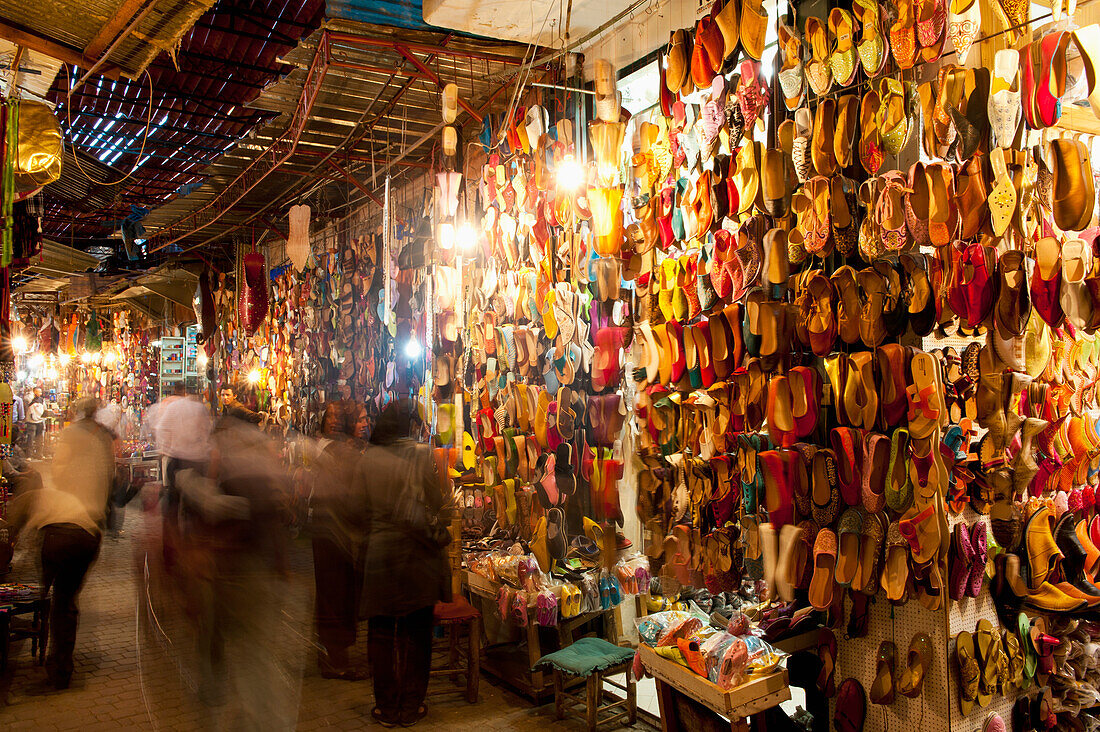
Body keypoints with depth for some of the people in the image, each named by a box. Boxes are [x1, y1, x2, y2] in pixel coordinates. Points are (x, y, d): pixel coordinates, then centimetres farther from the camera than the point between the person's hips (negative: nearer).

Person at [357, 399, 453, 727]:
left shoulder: (367, 459, -3)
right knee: (416, 632, 10)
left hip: (379, 554, 1)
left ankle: (387, 708, 20)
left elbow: (362, 508, 4)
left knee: (382, 632, 12)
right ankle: (411, 708, 18)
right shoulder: (422, 455, -9)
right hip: (418, 556, -1)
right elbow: (434, 504, -7)